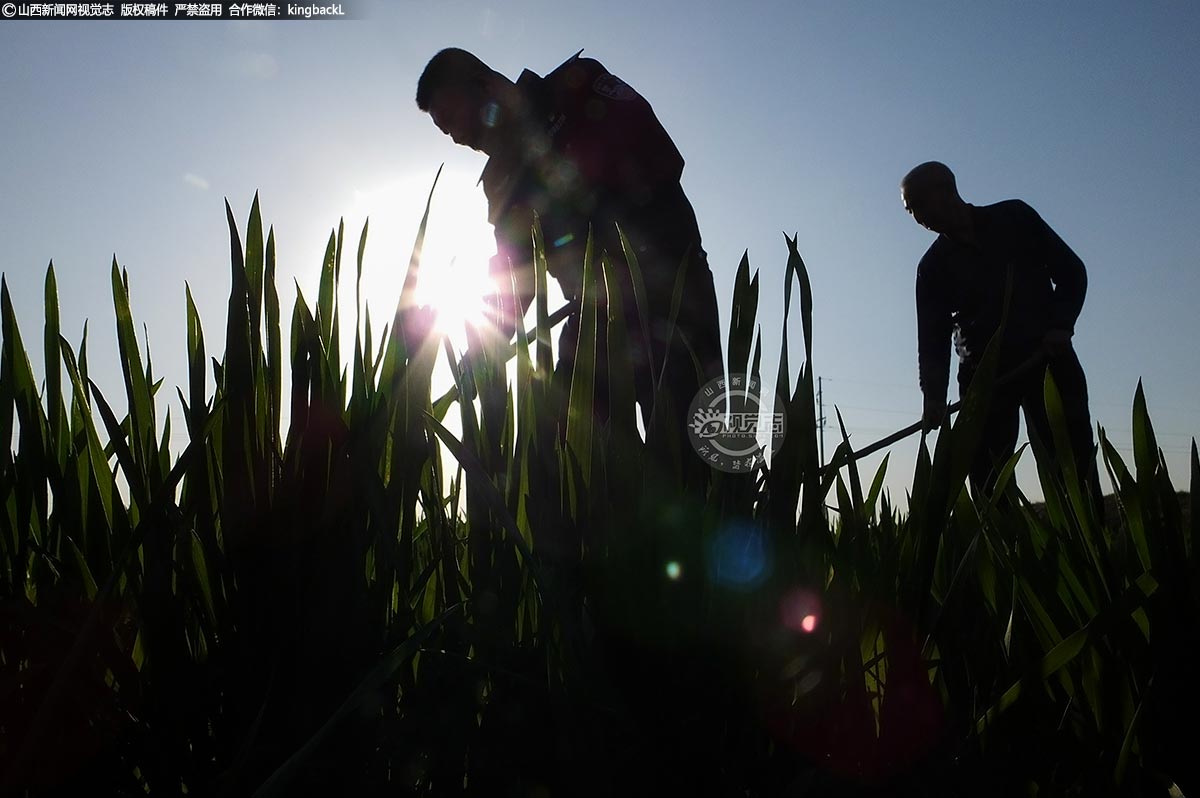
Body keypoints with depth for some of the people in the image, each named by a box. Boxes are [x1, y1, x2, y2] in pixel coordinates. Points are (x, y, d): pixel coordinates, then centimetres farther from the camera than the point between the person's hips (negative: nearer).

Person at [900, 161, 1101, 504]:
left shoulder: (1013, 217, 8)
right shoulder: (934, 266, 11)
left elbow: (1072, 271, 8)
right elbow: (933, 337, 4)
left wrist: (1061, 326, -8)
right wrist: (934, 396, -10)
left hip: (1046, 357, -1)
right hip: (984, 372, 2)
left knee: (1075, 463, -8)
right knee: (987, 482, -6)